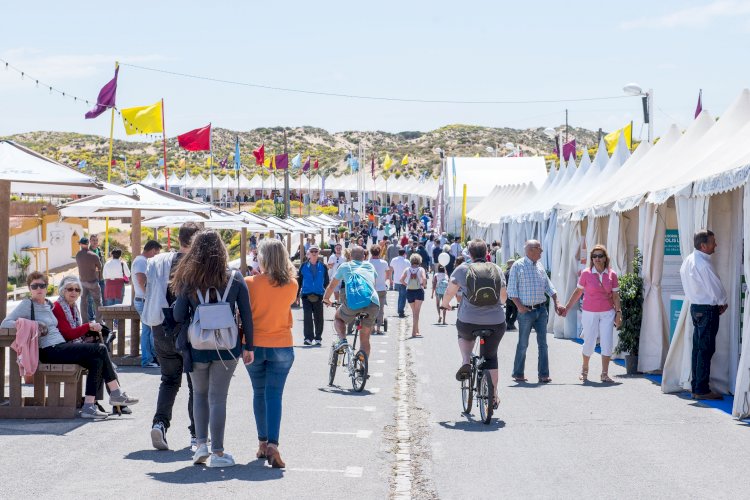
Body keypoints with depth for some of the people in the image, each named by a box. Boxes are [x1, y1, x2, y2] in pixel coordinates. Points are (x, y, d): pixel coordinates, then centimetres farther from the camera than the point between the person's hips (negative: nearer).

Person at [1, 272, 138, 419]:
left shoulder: (49, 304, 22)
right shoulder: (27, 305, 1)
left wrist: (89, 326, 13)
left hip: (62, 347, 8)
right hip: (49, 351, -8)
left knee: (96, 361, -14)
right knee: (101, 349, -15)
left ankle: (89, 406, -15)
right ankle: (116, 394, -9)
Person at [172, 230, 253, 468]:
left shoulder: (188, 280, -5)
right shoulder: (235, 279, -3)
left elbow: (178, 316, -3)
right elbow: (246, 315, -1)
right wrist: (248, 346, 7)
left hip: (198, 347, 0)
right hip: (227, 347, 0)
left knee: (200, 394, 19)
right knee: (218, 397, 3)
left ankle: (201, 445, 14)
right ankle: (217, 452, 4)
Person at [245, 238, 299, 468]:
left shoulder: (250, 283, -10)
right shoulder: (291, 286, -5)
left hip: (255, 346, 0)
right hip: (282, 346, 0)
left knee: (259, 393, 15)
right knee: (274, 395, -2)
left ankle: (263, 442, 20)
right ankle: (272, 444, -17)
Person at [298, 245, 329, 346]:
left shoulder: (322, 267, 5)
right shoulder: (304, 266, 4)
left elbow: (326, 282, 10)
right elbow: (299, 281, 9)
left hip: (318, 296, 1)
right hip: (306, 295, -1)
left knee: (318, 317, 4)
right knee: (307, 317, -9)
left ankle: (318, 338, 14)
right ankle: (308, 338, -8)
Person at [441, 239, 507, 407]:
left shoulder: (463, 269, -2)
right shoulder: (497, 270, 6)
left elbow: (449, 293, 5)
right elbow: (504, 296, 17)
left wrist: (444, 304, 26)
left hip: (468, 322, -1)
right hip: (496, 322, 2)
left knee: (464, 335, 34)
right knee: (490, 357, 19)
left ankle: (466, 362, 11)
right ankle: (493, 396, 18)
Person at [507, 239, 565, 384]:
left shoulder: (539, 266, 12)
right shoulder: (518, 266, -5)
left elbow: (549, 286, 17)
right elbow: (511, 289, -7)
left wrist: (556, 303, 8)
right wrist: (519, 306, -17)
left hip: (541, 309, 5)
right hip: (526, 311, -5)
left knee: (543, 343, 2)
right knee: (523, 344, 2)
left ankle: (544, 374, 5)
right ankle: (518, 374, 12)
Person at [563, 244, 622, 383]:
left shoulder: (612, 275, 1)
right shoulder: (586, 273, -4)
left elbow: (615, 295, 5)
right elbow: (578, 292, 4)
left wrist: (618, 312, 0)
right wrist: (567, 308, 4)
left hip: (607, 313, 2)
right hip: (590, 313, -2)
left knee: (607, 343, -3)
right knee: (589, 343, 3)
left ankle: (604, 373, 6)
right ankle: (584, 370, 26)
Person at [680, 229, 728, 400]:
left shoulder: (689, 260, 7)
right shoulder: (703, 264, -22)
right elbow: (716, 289, -19)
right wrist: (723, 303, 2)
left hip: (695, 307, 9)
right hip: (708, 309, -9)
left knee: (698, 348, 14)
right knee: (706, 350, -4)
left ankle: (695, 386, 19)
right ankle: (702, 390, -2)